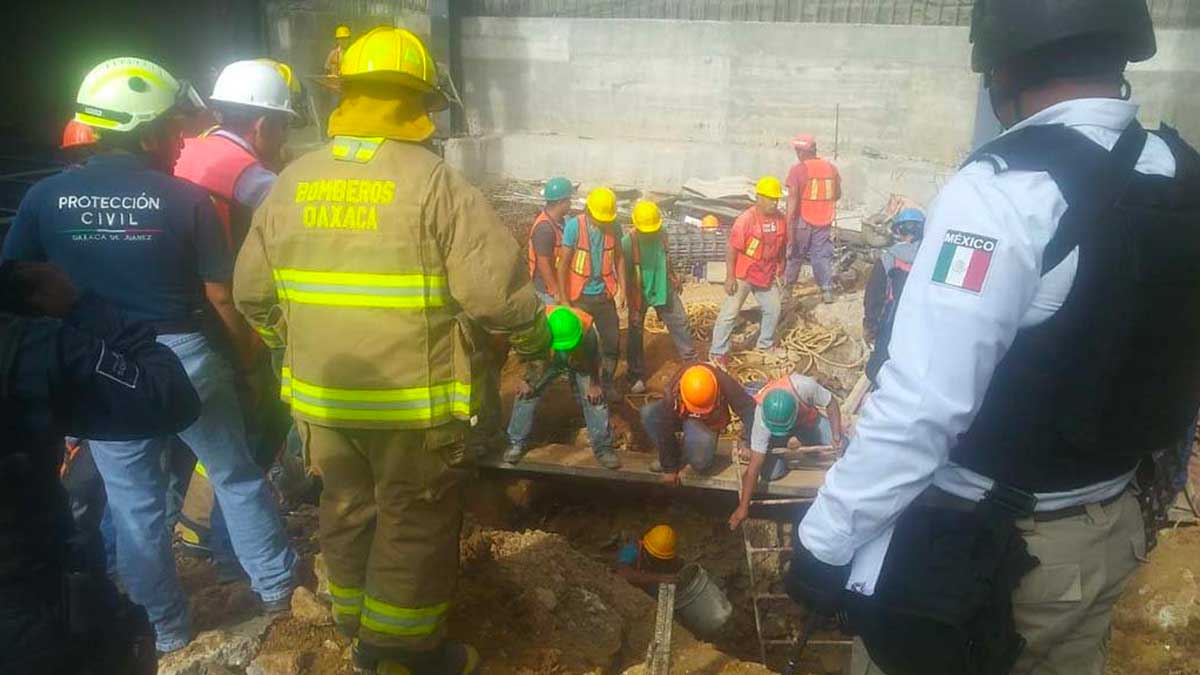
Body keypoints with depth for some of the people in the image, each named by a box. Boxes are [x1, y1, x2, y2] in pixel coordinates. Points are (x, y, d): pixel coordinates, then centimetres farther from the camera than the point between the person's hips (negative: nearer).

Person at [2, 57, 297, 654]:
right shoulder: (186, 198, -12)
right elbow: (220, 294, -8)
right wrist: (246, 352, 8)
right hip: (181, 357, -2)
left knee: (133, 501, 15)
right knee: (236, 476, 17)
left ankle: (166, 626, 30)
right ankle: (275, 583, 30)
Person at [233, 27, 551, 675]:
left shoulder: (291, 182, 2)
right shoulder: (436, 183, -15)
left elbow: (252, 292, 7)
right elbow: (496, 291, -20)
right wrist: (536, 343, -1)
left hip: (321, 395, 6)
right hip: (413, 401, -5)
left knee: (346, 510, 22)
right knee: (416, 524, 11)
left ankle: (356, 622, 41)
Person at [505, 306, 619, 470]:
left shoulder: (588, 327, -38)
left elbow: (594, 358, -16)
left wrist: (594, 385, -6)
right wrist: (527, 380, -11)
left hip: (580, 363, 0)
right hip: (546, 360, 0)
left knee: (595, 398, -8)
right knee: (526, 393, -9)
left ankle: (603, 447, 6)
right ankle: (517, 443, 5)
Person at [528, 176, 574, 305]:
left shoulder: (558, 220, 2)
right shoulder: (545, 228, -27)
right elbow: (543, 264, -25)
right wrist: (556, 291, -20)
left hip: (559, 282, 9)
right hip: (548, 287, -9)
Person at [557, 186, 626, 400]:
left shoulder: (613, 228, -5)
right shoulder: (574, 226, -15)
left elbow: (618, 258, 8)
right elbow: (563, 264, -12)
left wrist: (622, 289, 3)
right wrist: (563, 299, -12)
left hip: (604, 295, 3)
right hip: (580, 296, -3)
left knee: (613, 341, 7)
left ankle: (607, 384, 25)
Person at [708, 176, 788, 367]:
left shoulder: (780, 218, -4)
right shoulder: (746, 219, -21)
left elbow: (782, 245, 11)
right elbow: (732, 249, -18)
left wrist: (780, 268, 15)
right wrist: (730, 276, -19)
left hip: (767, 275, 6)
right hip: (743, 275, -6)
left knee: (773, 310, 16)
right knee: (730, 313, -5)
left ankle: (766, 344, 38)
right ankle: (718, 352, 5)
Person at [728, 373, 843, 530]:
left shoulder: (804, 386, -43)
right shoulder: (762, 417, -40)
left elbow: (831, 402, -19)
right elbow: (754, 467, -34)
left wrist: (836, 437, -27)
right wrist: (743, 507, -31)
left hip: (808, 419, 2)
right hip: (773, 433, -2)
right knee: (770, 473, -20)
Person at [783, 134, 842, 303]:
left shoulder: (798, 170, -13)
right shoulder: (831, 167, 4)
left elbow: (792, 200, -18)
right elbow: (837, 195, 12)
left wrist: (789, 225, -17)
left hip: (803, 221, -4)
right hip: (824, 222, 4)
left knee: (794, 255, 10)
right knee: (823, 255, 10)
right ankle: (827, 290, 7)